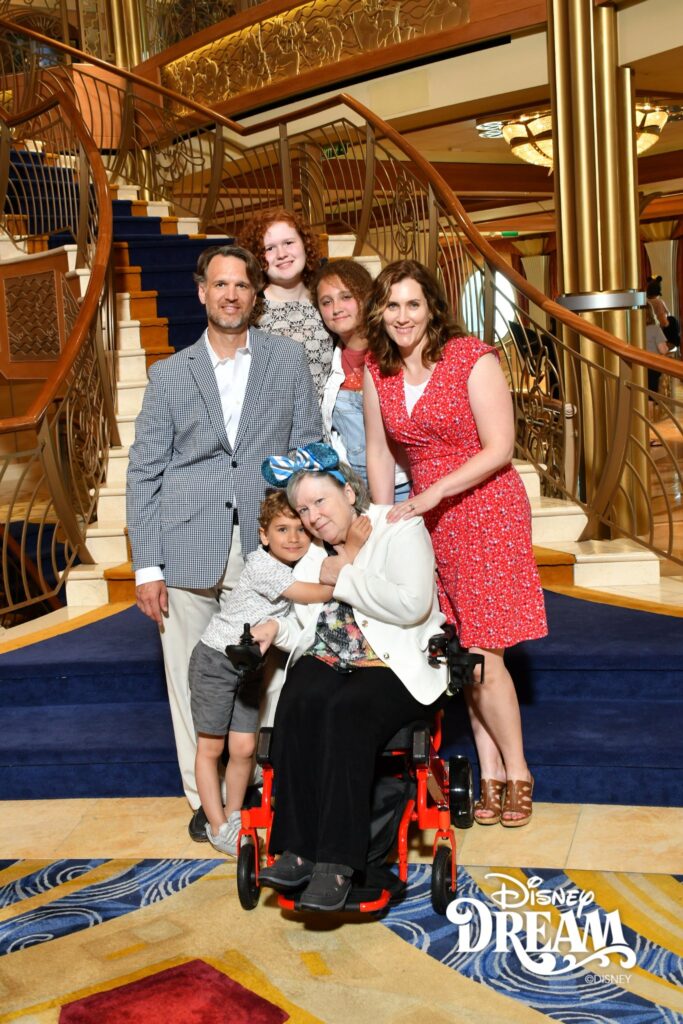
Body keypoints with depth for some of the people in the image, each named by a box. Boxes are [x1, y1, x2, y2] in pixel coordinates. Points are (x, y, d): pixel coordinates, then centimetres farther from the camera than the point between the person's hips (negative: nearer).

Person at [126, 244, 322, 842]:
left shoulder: (289, 360, 10)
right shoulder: (170, 374, 10)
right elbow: (144, 473, 7)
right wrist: (147, 566, -1)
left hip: (266, 547, 0)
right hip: (188, 551, 1)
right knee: (192, 678, 4)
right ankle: (206, 798, 18)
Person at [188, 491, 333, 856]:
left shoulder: (301, 568, 0)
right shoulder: (262, 565, -25)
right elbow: (315, 594, -28)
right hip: (215, 660, -6)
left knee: (244, 748, 2)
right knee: (210, 746, 3)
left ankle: (233, 816, 22)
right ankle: (218, 827, 15)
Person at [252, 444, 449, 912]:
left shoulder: (399, 530, -3)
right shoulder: (313, 552, 15)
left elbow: (411, 605, -19)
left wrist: (343, 576, -11)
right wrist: (276, 628, -5)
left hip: (396, 667, -5)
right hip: (327, 662, 5)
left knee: (345, 711, -34)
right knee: (298, 703, -28)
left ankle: (337, 862, -31)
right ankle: (298, 849, -26)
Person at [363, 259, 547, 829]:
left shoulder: (473, 359, -10)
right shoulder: (377, 370, 6)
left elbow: (499, 449, -12)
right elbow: (378, 453, 10)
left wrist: (435, 492, -18)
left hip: (486, 509, -5)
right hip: (427, 516, 5)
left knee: (482, 653, -7)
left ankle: (516, 771, 11)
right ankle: (490, 773, 15)